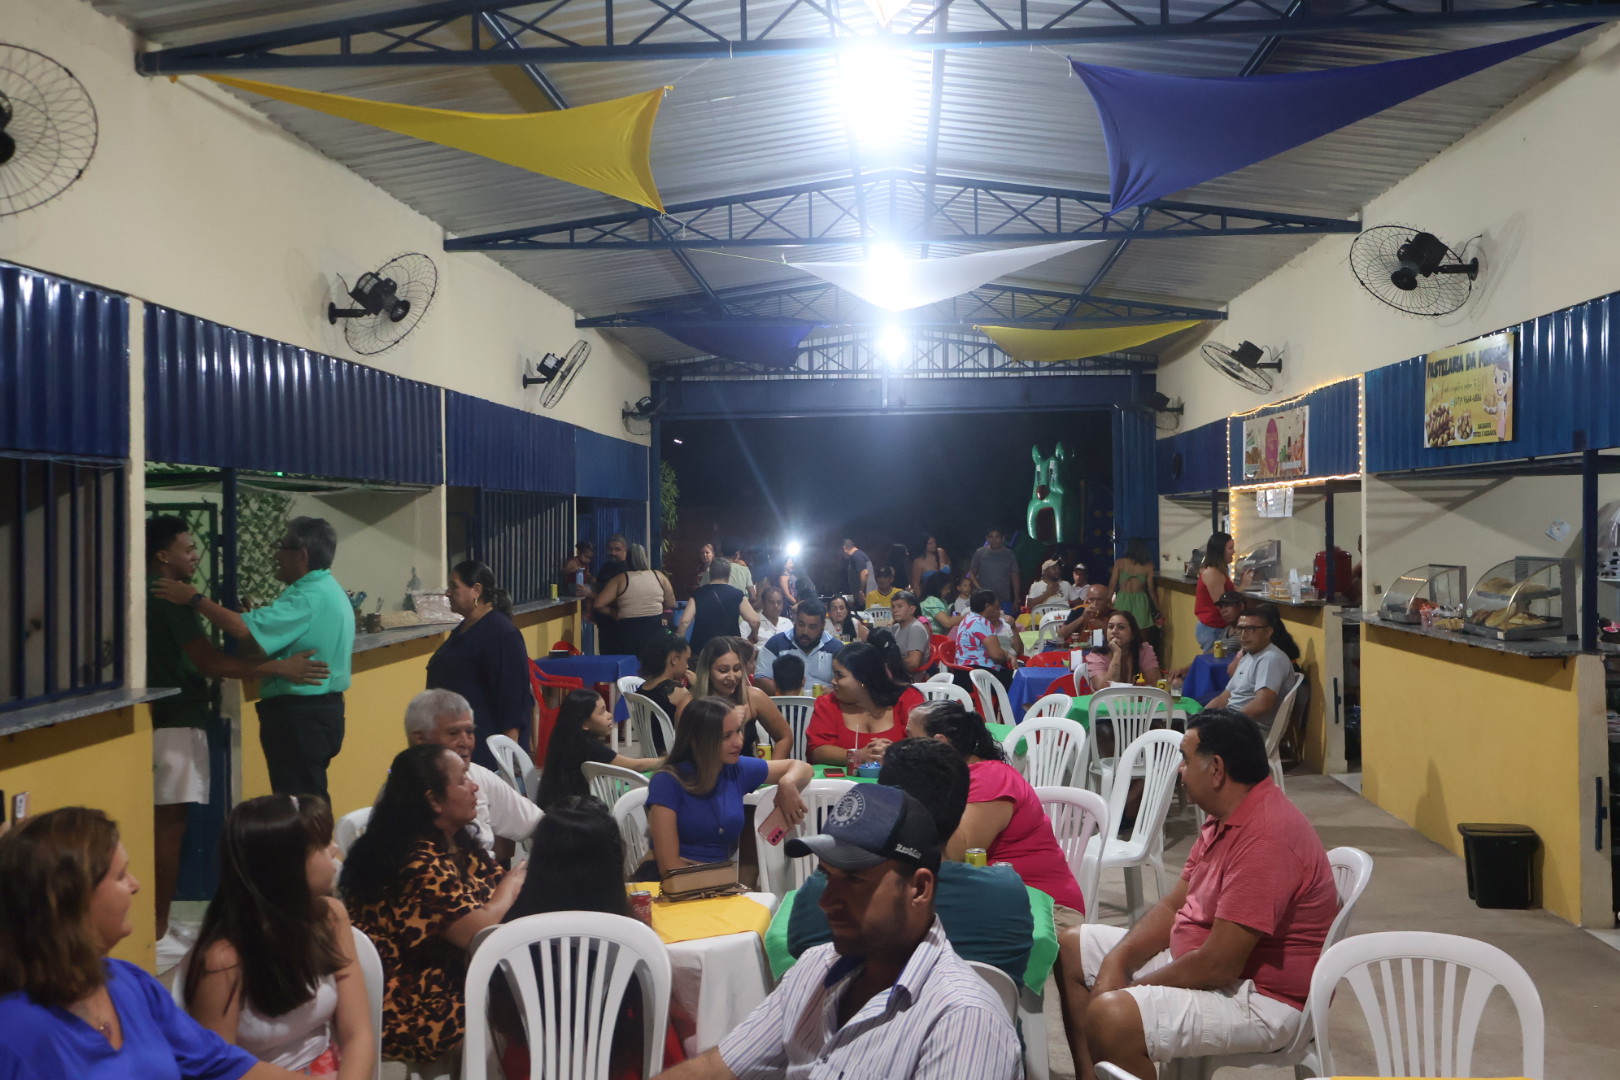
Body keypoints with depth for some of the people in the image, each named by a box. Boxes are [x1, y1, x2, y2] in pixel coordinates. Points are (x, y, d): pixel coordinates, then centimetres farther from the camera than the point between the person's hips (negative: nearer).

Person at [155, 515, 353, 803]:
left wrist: (195, 599, -16)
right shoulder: (329, 590, 15)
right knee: (311, 799, 15)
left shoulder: (308, 597, -20)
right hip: (324, 707, 10)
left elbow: (244, 629, -26)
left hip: (299, 714, -10)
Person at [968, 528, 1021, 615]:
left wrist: (1016, 599, 3)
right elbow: (972, 573, 6)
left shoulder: (1009, 555, 5)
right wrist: (978, 587, -11)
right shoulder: (980, 553, 2)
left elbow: (1014, 577, 8)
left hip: (1004, 601, 1)